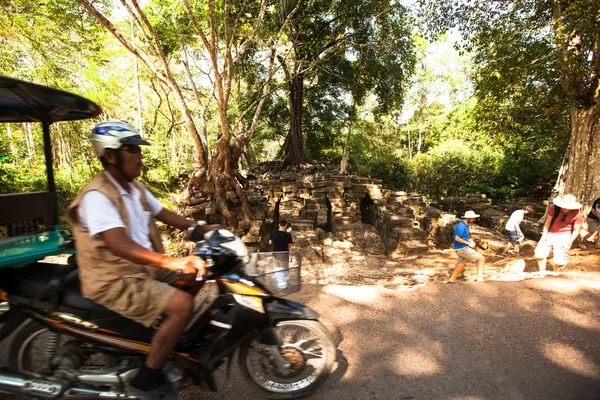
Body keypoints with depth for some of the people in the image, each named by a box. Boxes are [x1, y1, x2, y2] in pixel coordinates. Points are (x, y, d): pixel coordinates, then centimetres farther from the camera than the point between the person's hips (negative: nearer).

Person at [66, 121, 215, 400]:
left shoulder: (135, 188, 7)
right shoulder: (97, 197, -22)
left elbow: (164, 214, 13)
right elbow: (119, 245, -37)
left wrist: (203, 228, 1)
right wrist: (173, 262, -49)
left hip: (145, 269, 9)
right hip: (114, 282, -9)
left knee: (201, 281, 8)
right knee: (182, 304, -26)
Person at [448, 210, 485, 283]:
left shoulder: (465, 225, 13)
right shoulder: (461, 226, -19)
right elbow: (457, 238, -25)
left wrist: (469, 240, 6)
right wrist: (468, 243, -17)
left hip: (462, 248, 10)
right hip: (462, 248, -10)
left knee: (461, 265, 21)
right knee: (481, 258, -9)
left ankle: (451, 280, 29)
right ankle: (480, 278, -12)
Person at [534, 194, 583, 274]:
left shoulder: (578, 214, -11)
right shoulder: (554, 208, -11)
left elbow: (576, 230, -6)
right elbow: (547, 221, -5)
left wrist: (569, 242, -11)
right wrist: (544, 234, -10)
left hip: (564, 236, -1)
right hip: (550, 234, 2)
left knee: (560, 259, -3)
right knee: (540, 254, -2)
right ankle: (542, 273, 14)